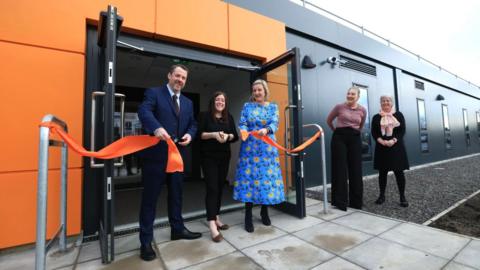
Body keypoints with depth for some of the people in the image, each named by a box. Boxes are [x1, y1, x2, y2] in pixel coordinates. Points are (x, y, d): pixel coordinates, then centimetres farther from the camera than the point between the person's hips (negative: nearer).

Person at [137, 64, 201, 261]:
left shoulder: (188, 102, 16)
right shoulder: (154, 93, -1)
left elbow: (193, 124, 15)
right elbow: (144, 111, -20)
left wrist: (190, 134, -8)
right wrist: (157, 128, -39)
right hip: (155, 153, -5)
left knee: (176, 194, 17)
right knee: (150, 197, 5)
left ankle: (177, 229, 35)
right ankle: (146, 241, 20)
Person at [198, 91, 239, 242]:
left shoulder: (229, 118, 12)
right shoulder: (205, 116, 0)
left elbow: (235, 136, 7)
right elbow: (199, 134, -8)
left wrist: (227, 136, -15)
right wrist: (214, 134, -22)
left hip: (224, 156, 5)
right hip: (209, 157, -4)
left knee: (220, 187, 9)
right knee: (212, 188, -9)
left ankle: (216, 218, 24)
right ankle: (212, 226, -8)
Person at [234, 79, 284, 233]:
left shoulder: (273, 107, 8)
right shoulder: (247, 106, 8)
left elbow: (274, 124, -6)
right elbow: (242, 124, -1)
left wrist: (266, 130, -28)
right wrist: (243, 131, -24)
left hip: (267, 148, 1)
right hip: (250, 147, 0)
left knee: (267, 176, 3)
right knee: (249, 176, -3)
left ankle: (264, 212, 23)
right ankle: (248, 216, 8)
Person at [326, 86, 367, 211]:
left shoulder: (362, 110, 7)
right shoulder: (339, 106, -1)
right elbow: (329, 120, 11)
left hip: (355, 138, 3)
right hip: (339, 137, -3)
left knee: (356, 169, 6)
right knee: (340, 169, -2)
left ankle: (356, 201, 20)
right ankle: (340, 201, 6)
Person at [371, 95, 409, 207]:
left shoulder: (398, 115, 7)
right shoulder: (376, 117, 8)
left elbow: (402, 130, -1)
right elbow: (374, 132, 1)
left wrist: (393, 140, -16)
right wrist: (381, 141, -16)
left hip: (396, 147, -1)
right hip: (382, 148, 1)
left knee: (399, 172, 1)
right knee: (382, 172, 5)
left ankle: (402, 197, 12)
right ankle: (382, 195, 15)